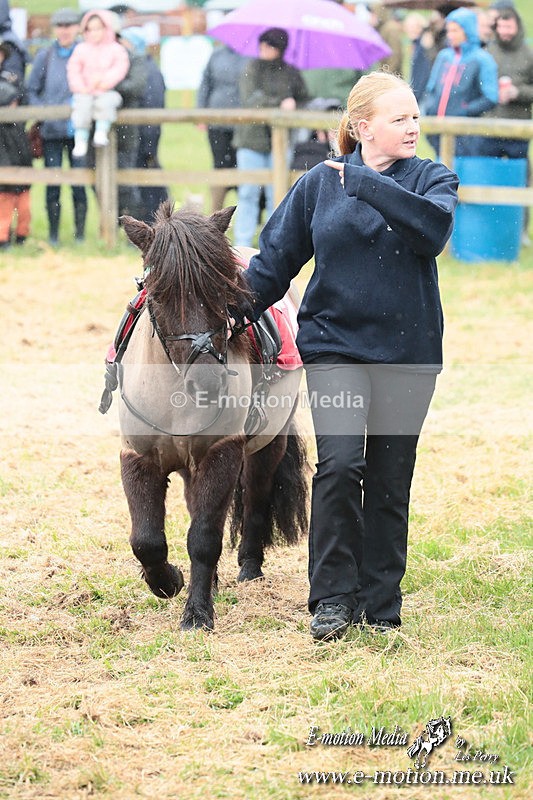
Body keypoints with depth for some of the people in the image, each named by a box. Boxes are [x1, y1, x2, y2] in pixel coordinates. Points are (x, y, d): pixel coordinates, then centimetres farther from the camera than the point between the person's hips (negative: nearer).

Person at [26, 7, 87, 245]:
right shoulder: (45, 56, 4)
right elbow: (31, 90, 8)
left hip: (78, 130, 0)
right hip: (52, 131, 0)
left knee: (79, 184, -1)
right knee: (52, 185, 1)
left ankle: (80, 234, 8)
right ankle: (53, 234, 10)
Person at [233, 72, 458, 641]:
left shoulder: (433, 180, 2)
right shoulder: (319, 184, 4)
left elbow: (434, 227, -21)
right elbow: (276, 258, 10)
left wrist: (366, 184, -22)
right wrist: (236, 312, 0)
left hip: (407, 351, 1)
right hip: (334, 343, -1)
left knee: (389, 481, 5)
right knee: (338, 465, -17)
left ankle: (381, 604, 17)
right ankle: (333, 598, -6)